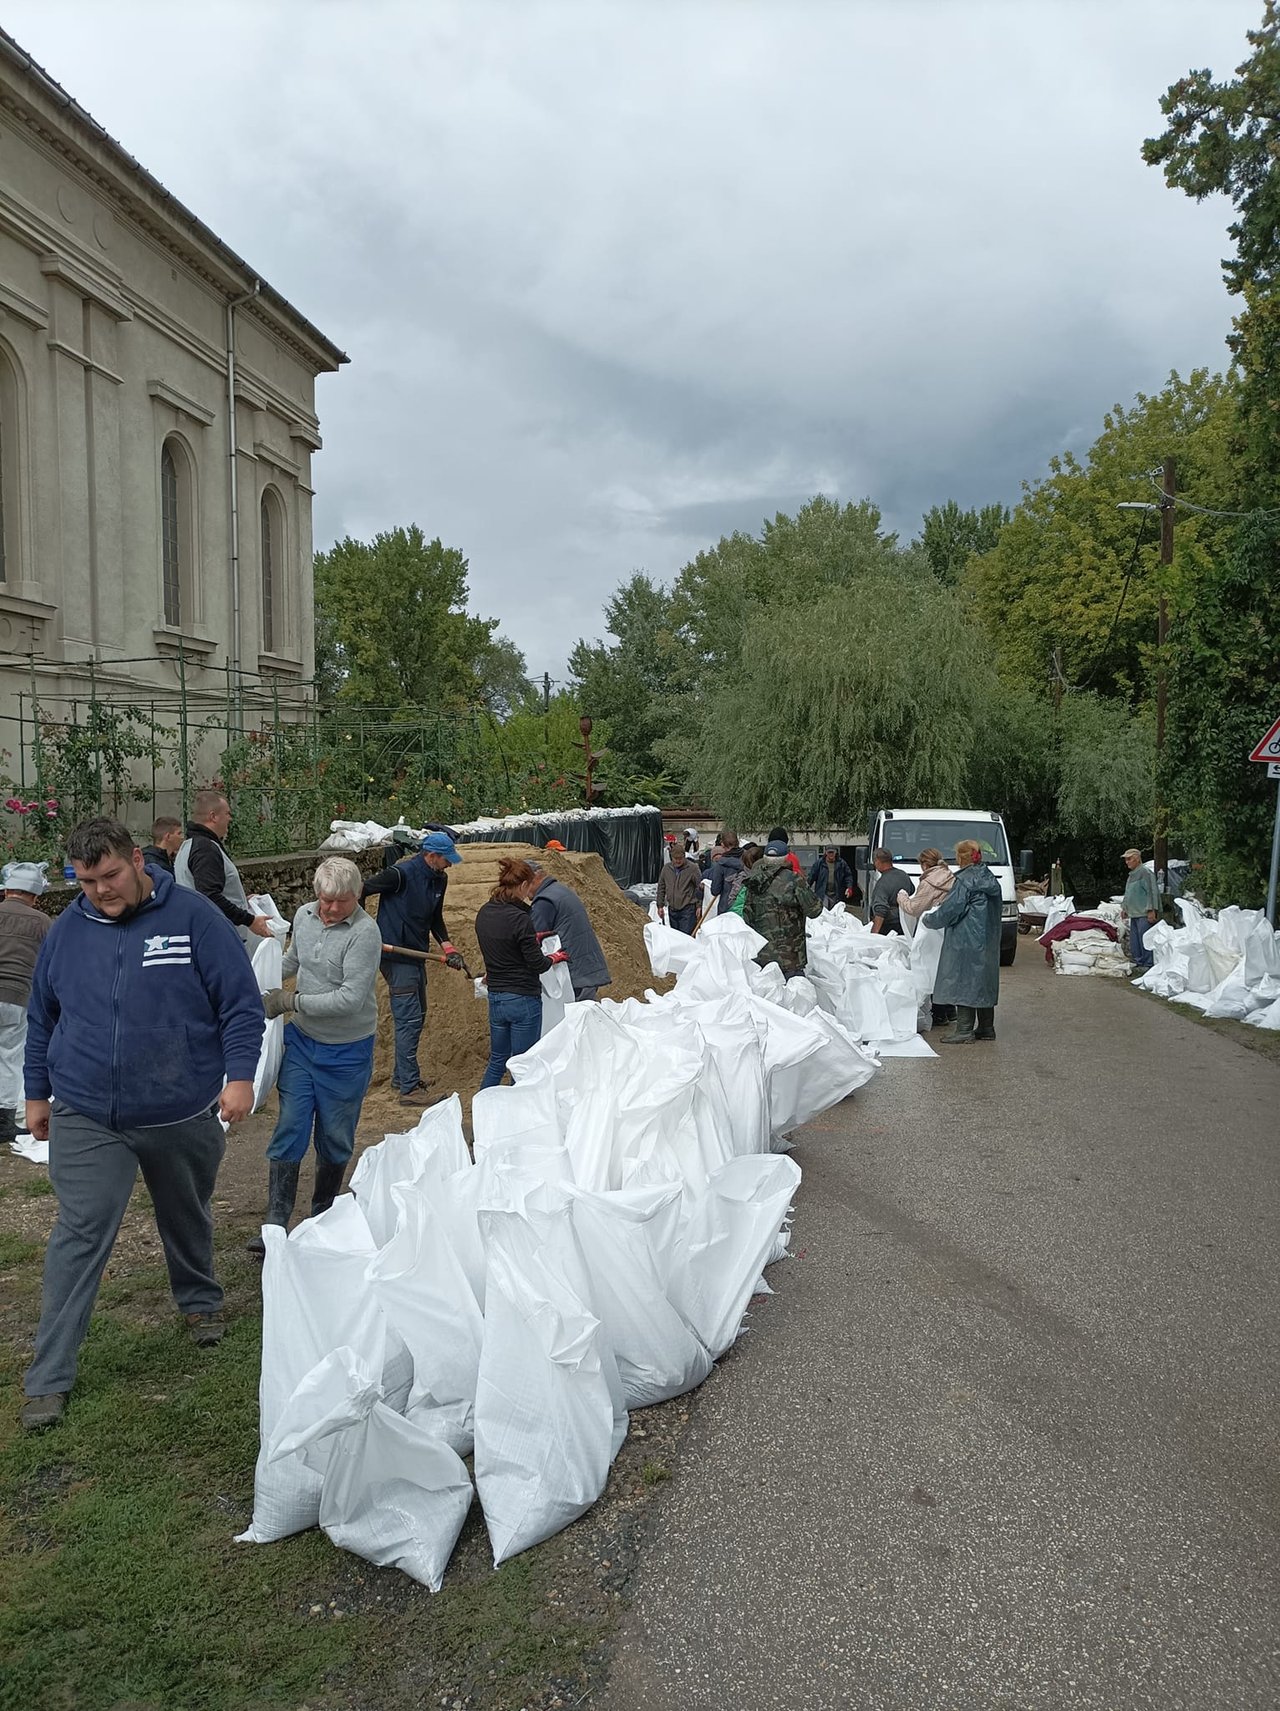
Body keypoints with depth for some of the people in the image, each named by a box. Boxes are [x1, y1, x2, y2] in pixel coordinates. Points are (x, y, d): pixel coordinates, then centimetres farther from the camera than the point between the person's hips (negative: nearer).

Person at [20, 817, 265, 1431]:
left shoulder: (192, 916, -11)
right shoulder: (66, 929, 0)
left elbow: (241, 1002, -9)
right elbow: (41, 1017, 13)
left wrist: (240, 1075, -17)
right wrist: (37, 1092, 14)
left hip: (183, 1115, -1)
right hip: (85, 1118, 1)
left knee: (187, 1218, 19)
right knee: (79, 1234, -4)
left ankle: (200, 1301, 46)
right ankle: (49, 1376, 5)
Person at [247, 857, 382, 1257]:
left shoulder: (365, 932, -21)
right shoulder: (304, 916, 0)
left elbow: (351, 998, -25)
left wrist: (291, 1002, -20)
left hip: (346, 1051, -4)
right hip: (302, 1041, 5)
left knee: (335, 1140, 9)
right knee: (289, 1129, -1)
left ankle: (322, 1218, 28)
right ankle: (276, 1223, 4)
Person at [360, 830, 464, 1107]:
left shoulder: (439, 879, 7)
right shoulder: (401, 873, -19)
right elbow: (363, 889, -14)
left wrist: (447, 947, 3)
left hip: (416, 955, 9)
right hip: (396, 956, -9)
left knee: (416, 1016, 18)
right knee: (409, 1019, -10)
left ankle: (401, 1076, 32)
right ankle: (409, 1088, -7)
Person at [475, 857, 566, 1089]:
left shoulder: (483, 913, 2)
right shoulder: (520, 919, -20)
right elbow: (537, 964, -15)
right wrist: (555, 957, 3)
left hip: (495, 997, 7)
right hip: (523, 999, -7)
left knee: (497, 1059, 21)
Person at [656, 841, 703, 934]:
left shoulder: (692, 868, -7)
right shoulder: (666, 868, 6)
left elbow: (700, 887, -5)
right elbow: (661, 888, 13)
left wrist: (699, 906, -7)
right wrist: (660, 906, 10)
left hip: (688, 909, -5)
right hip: (672, 909, 5)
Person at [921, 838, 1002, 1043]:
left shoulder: (964, 881, -15)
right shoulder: (991, 879, 12)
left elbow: (948, 911, -15)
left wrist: (926, 919, 3)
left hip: (967, 943, -9)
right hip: (988, 942, 9)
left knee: (964, 982, -4)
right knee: (985, 982, 14)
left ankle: (964, 1030, -4)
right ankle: (986, 1027, 20)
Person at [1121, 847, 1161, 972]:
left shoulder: (1145, 873, -11)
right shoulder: (1131, 875, 19)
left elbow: (1152, 892, -16)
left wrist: (1151, 910, -20)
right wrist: (1125, 909, 27)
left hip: (1144, 914, -10)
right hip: (1134, 914, 10)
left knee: (1144, 939, -9)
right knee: (1134, 941, 12)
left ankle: (1148, 964, -5)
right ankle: (1138, 962, 20)